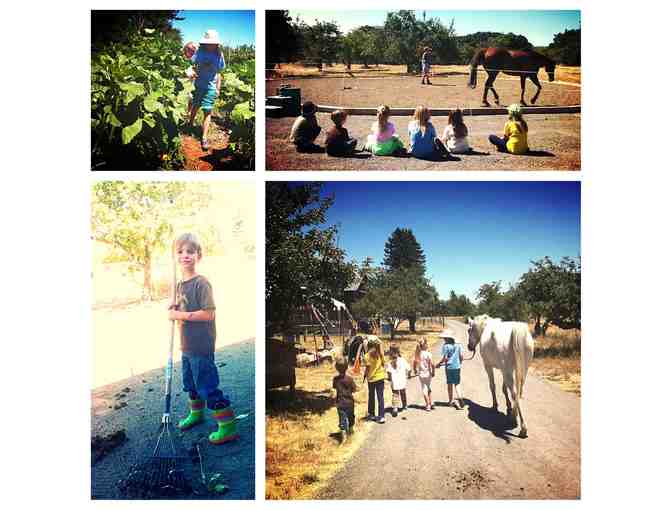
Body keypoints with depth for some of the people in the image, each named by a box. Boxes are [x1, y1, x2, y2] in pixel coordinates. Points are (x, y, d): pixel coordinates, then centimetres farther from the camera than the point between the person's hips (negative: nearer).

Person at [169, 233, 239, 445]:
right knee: (190, 382, 24)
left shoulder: (201, 283, -18)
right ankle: (196, 413, 45)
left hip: (201, 347, -9)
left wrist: (180, 315, -20)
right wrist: (174, 309, 2)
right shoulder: (180, 284, 9)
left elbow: (208, 314, -24)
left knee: (207, 385, -5)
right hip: (187, 345, 9)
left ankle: (228, 426, 3)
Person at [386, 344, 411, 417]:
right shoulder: (403, 360, -2)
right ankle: (404, 406, 38)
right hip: (402, 381, 3)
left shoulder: (390, 362, -8)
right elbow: (408, 369, 2)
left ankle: (395, 408, -14)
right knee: (403, 394, 21)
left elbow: (389, 371, -17)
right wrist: (408, 375, 20)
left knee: (395, 395, 2)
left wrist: (389, 378, 1)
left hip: (394, 382, -3)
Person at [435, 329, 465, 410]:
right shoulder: (458, 345, 3)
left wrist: (439, 364, -1)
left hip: (449, 367, -4)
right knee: (457, 384, 9)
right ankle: (460, 400, -5)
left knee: (450, 384, 10)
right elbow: (462, 357, 4)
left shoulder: (446, 346, -12)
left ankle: (450, 401, 20)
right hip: (457, 366, 4)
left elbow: (445, 358, -14)